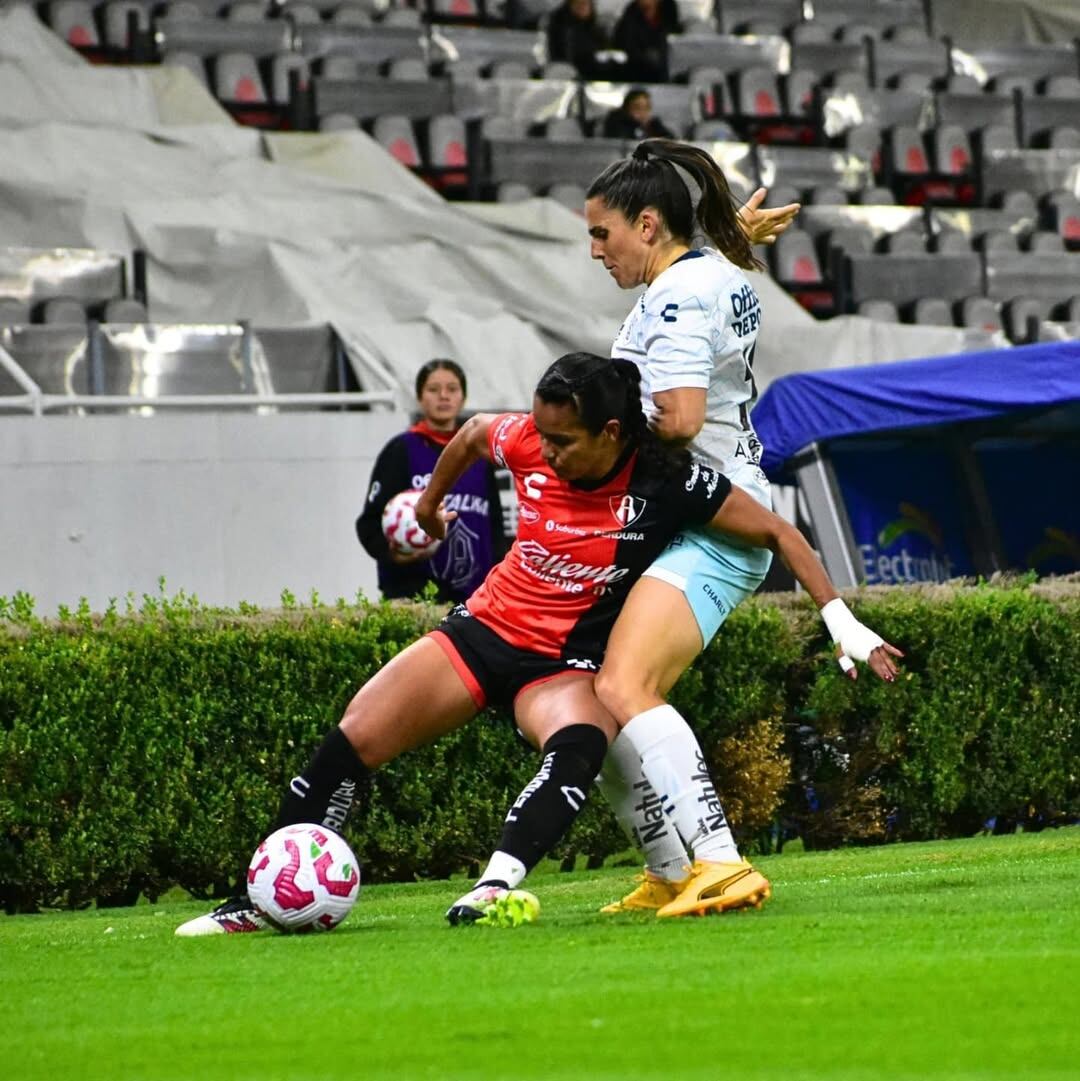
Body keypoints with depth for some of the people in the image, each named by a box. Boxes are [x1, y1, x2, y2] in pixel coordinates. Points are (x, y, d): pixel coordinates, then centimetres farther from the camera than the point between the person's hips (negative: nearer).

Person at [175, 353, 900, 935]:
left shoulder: (666, 482, -20)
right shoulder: (526, 443, -10)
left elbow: (779, 534, -13)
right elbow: (473, 431, 15)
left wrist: (844, 623, -17)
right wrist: (429, 506, 30)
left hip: (567, 665, -3)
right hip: (484, 628, 3)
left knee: (579, 748, -38)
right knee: (353, 742, -11)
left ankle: (497, 885, -53)